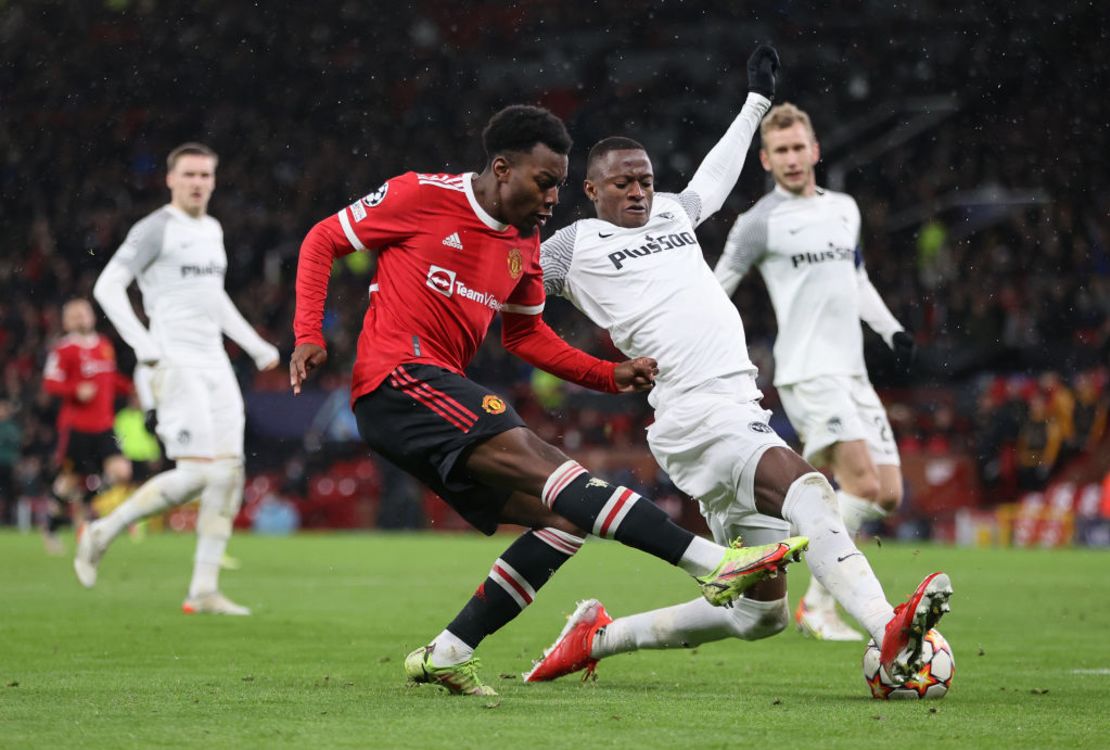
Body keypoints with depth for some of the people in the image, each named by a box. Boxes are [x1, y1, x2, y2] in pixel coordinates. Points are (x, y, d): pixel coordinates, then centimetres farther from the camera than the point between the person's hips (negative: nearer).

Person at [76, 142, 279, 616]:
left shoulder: (212, 230, 18)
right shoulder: (155, 229, -5)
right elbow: (107, 285, -10)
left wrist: (254, 345, 25)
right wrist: (142, 344, -20)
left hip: (215, 364, 8)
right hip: (175, 365, -8)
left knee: (228, 472, -2)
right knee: (194, 475, -15)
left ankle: (204, 591, 1)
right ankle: (102, 533, 4)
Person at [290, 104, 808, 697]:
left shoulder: (526, 245, 17)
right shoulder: (423, 196, -4)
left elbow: (524, 335, 27)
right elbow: (322, 241, 2)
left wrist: (611, 375, 13)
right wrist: (308, 335, -10)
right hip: (398, 377, -9)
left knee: (563, 518, 0)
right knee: (539, 462, -25)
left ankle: (446, 655, 0)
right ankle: (716, 562, -38)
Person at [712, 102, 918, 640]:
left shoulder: (844, 208, 16)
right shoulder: (760, 222, -3)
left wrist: (892, 330, 18)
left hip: (852, 373, 7)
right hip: (807, 370, -7)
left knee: (888, 496, 0)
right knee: (863, 482, -22)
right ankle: (817, 606, -12)